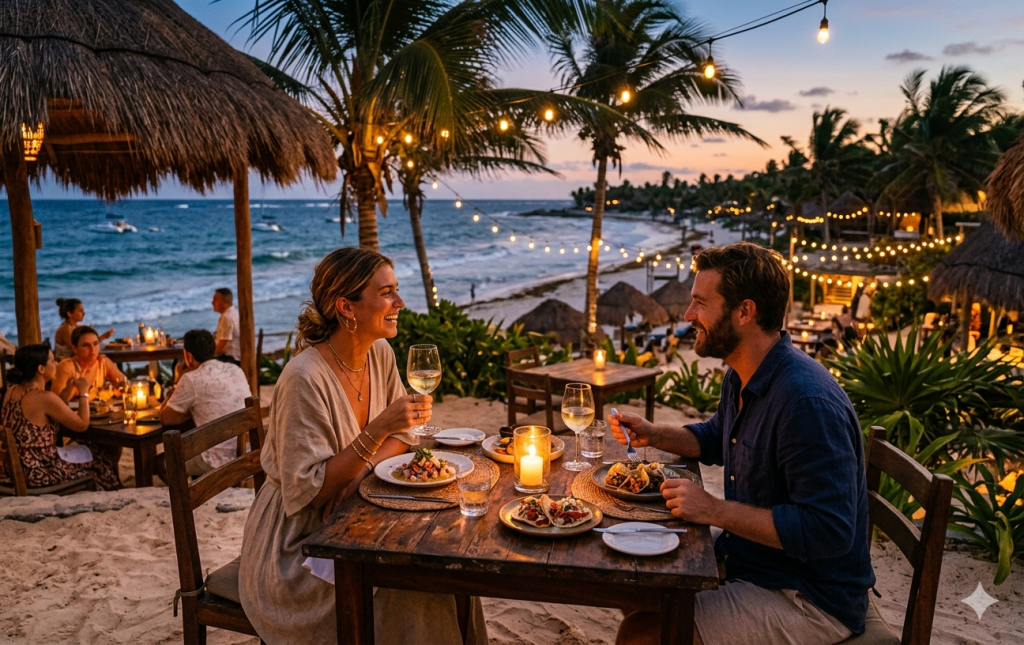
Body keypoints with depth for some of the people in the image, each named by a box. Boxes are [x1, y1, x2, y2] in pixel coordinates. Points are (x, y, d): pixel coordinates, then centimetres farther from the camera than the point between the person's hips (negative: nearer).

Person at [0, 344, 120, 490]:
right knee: (102, 462, 13)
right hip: (38, 473, -8)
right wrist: (83, 392, -2)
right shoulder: (45, 398, -23)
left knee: (83, 450, 27)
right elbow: (82, 425, -13)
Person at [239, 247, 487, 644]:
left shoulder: (379, 354, -3)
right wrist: (377, 430, -31)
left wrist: (364, 468, -14)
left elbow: (402, 436, 7)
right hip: (297, 542, -6)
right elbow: (307, 492, -23)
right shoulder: (305, 378, -25)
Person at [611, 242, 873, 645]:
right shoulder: (742, 378, 4)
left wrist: (714, 511, -26)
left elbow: (829, 531, -31)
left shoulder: (807, 402, -29)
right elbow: (715, 438, 24)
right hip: (747, 562, 9)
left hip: (811, 601, -9)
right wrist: (653, 434, 6)